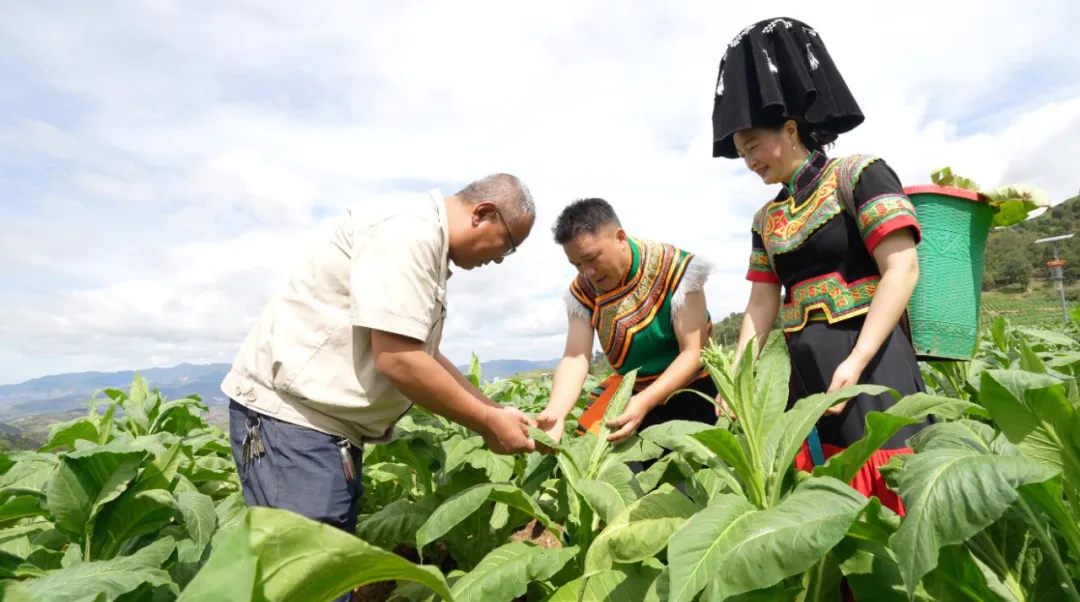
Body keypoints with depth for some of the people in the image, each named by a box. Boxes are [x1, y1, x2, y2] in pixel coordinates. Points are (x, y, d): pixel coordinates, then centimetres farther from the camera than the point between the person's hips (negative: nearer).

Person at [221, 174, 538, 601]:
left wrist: (494, 411, 11)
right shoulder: (409, 231, -19)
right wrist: (487, 423, -14)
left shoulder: (426, 243, 13)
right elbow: (397, 360, -26)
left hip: (330, 421, 10)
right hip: (290, 412, -10)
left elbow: (423, 357, 16)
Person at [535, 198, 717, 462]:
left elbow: (694, 353, -24)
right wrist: (555, 412, -37)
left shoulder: (676, 269, -23)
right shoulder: (583, 290, -10)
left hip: (689, 388, -4)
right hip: (628, 387, 4)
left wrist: (645, 402, -39)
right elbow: (575, 358, -17)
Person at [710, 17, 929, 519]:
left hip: (870, 360, -5)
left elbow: (902, 270, -12)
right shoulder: (766, 219, 14)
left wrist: (855, 362, -21)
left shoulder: (859, 175, -3)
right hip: (803, 370, 6)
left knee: (885, 496, -4)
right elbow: (760, 305, 11)